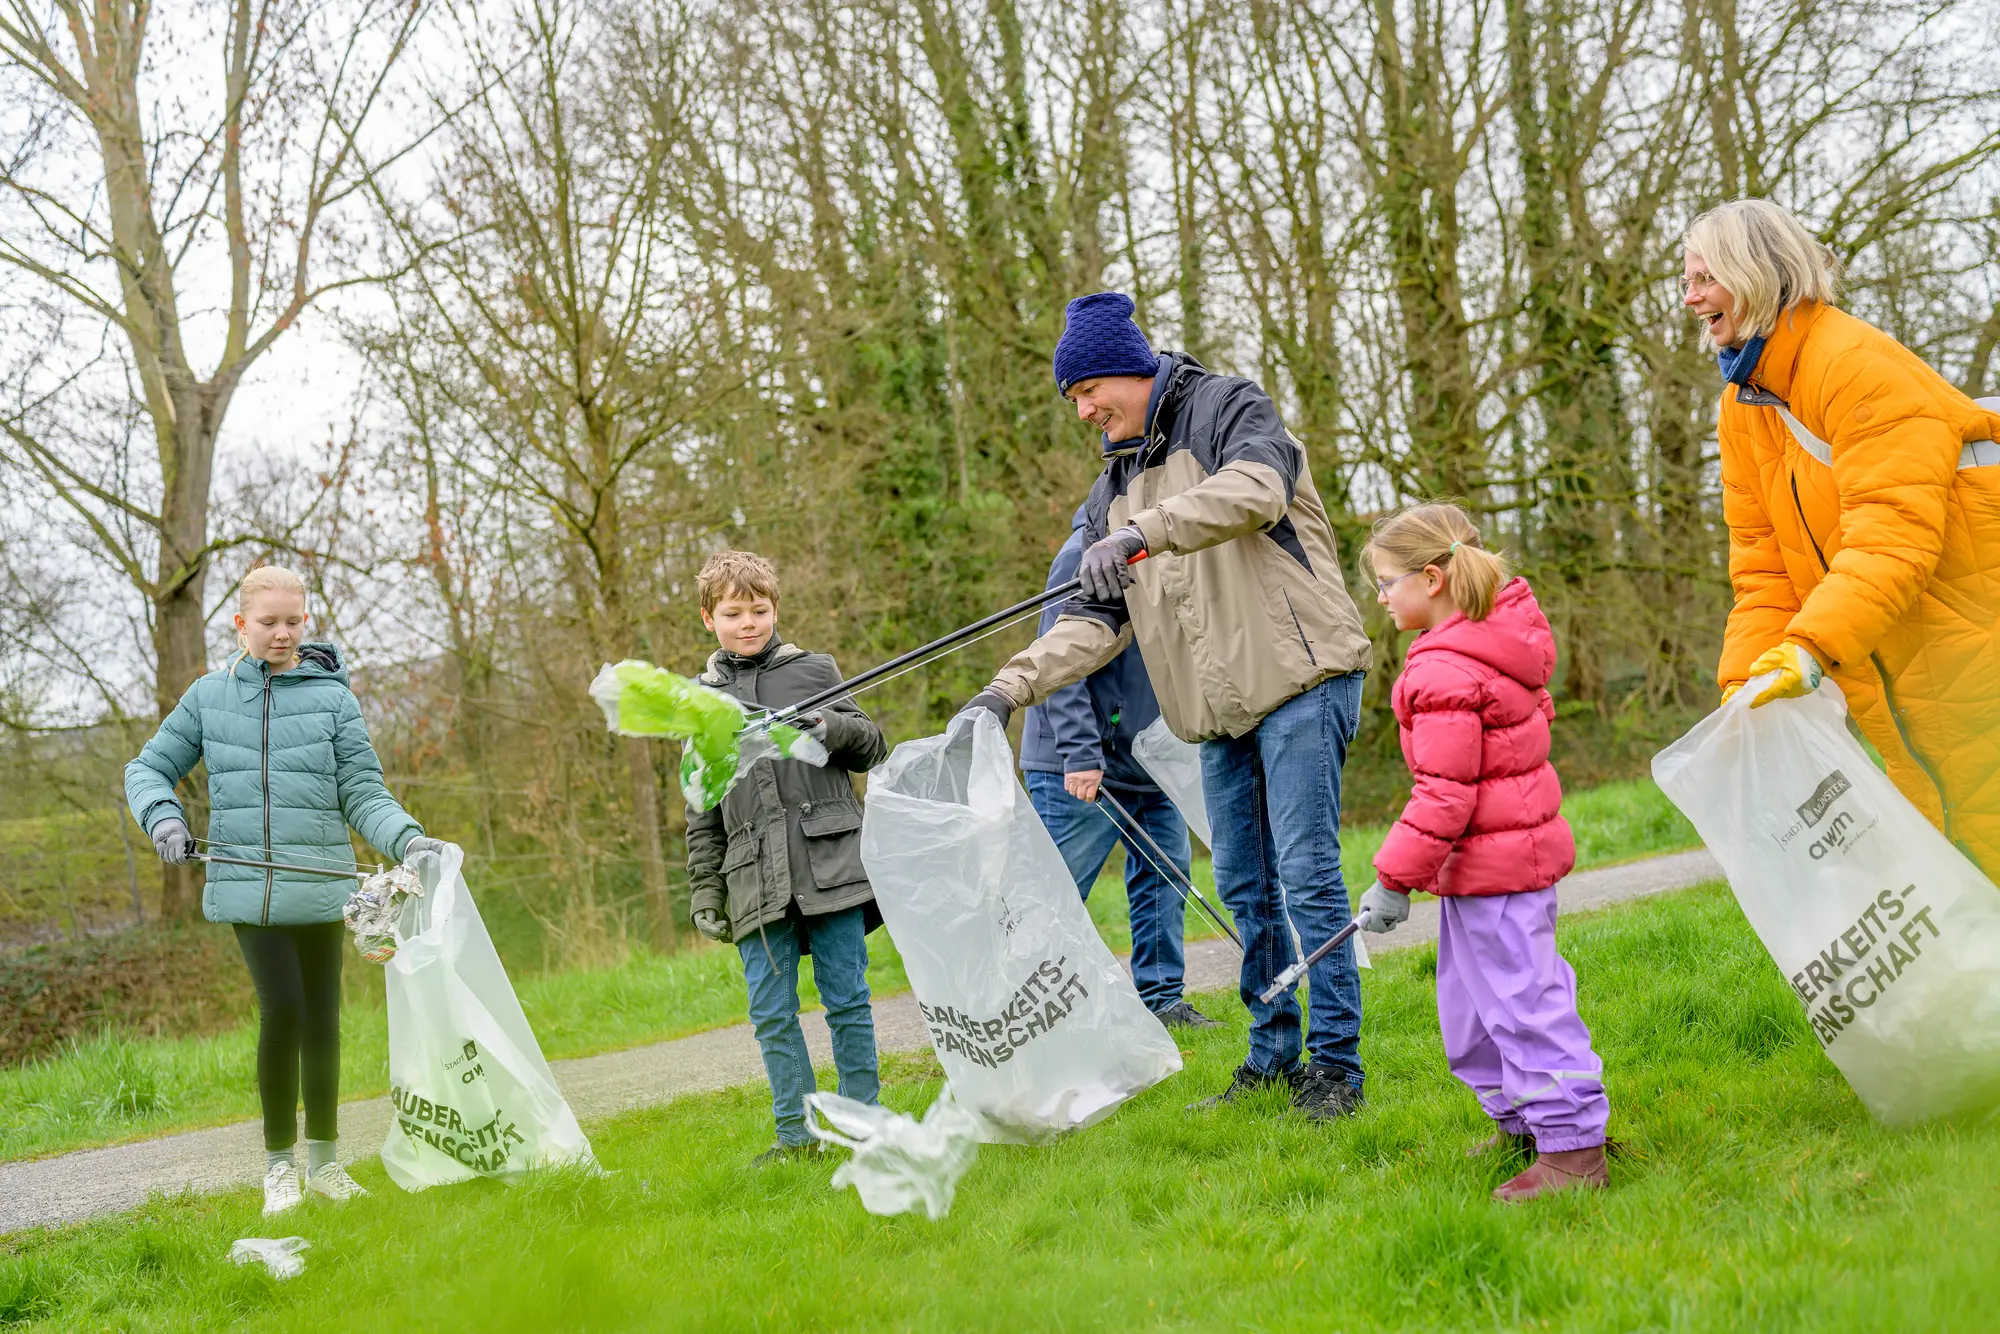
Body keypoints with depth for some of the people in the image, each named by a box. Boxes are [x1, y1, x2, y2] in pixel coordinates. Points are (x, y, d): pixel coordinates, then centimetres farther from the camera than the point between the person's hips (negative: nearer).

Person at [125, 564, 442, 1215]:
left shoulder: (332, 698, 5)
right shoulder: (209, 696, 9)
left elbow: (362, 793, 3)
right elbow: (149, 768, 17)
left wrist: (410, 840, -15)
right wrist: (163, 817, -4)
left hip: (319, 885, 1)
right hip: (247, 885, -1)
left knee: (322, 1020, 7)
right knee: (282, 1010, -12)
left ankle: (324, 1161, 23)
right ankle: (278, 1165, 3)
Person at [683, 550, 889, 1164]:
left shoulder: (814, 670, 8)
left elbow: (873, 747, 10)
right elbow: (702, 814, 14)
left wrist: (835, 728, -12)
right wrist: (706, 895, 10)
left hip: (830, 864, -2)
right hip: (756, 882, 2)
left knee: (847, 1000, 0)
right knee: (772, 1012, 1)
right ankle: (795, 1133, 9)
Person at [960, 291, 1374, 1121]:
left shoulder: (1228, 408, -2)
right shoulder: (1113, 489, 19)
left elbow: (1258, 488, -25)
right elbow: (1096, 618, 14)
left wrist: (1142, 532, -34)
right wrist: (1014, 685, -1)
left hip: (1299, 678, -7)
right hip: (1222, 708, 8)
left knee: (1306, 873, -9)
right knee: (1244, 886, 10)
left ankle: (1335, 1065, -3)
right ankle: (1273, 1056, 21)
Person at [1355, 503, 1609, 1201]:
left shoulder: (1444, 671, -22)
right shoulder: (1501, 637, 8)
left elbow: (1443, 794, -24)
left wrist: (1395, 879, -18)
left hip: (1491, 862, -11)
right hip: (1521, 840, 11)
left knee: (1522, 999, -6)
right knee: (1470, 995, 20)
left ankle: (1573, 1148, -1)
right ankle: (1519, 1117, 32)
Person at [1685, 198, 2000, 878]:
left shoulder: (1859, 363, -18)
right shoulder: (1742, 402, 9)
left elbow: (1893, 531, -27)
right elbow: (1762, 560, 8)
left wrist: (1810, 646, -38)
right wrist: (1745, 676, -5)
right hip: (1880, 661, 8)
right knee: (1930, 823, 11)